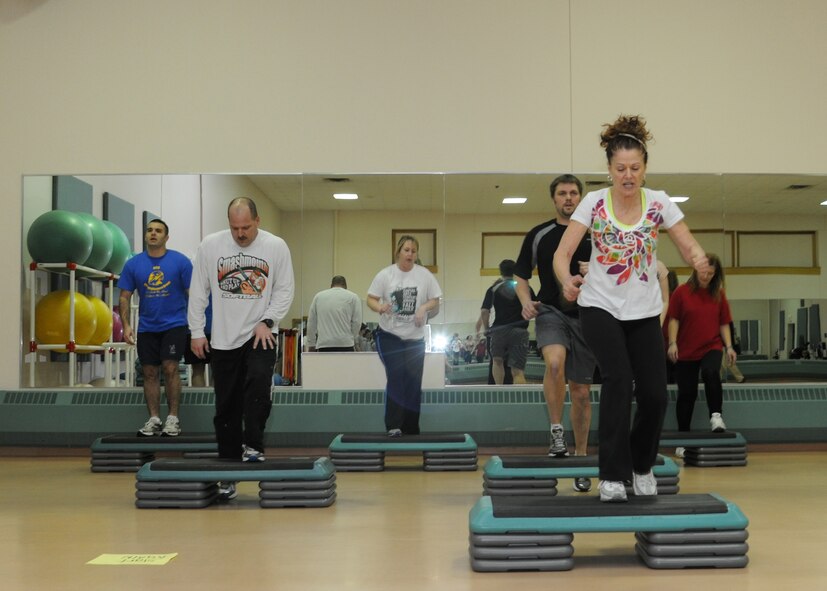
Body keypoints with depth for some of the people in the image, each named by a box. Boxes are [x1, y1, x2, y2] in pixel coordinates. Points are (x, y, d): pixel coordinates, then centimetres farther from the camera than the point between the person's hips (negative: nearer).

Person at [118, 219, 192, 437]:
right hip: (147, 327, 3)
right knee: (150, 373, 6)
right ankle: (154, 420, 14)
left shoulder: (180, 261, -6)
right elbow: (124, 297, 5)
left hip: (174, 324, -3)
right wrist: (126, 325, -5)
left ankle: (173, 418, 0)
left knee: (170, 368, -10)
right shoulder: (133, 264, 1)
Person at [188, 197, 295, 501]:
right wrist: (196, 332, 1)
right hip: (223, 339, 1)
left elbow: (285, 290, -1)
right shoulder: (211, 245, -2)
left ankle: (253, 445, -12)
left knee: (258, 382, -28)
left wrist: (267, 321, -13)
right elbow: (198, 291, 3)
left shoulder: (276, 246, -4)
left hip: (260, 334, -1)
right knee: (226, 406, 6)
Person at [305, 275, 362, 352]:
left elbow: (311, 323, 14)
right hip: (345, 344, -2)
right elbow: (357, 322, 0)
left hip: (323, 345, 2)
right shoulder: (353, 297, 6)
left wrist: (311, 344, 20)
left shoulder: (318, 296, 14)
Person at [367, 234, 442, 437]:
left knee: (413, 383, 7)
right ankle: (393, 426, -8)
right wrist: (380, 307, -24)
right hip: (389, 336, -2)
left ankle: (411, 430, 19)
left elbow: (435, 300, 6)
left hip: (415, 337, 2)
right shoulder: (385, 274, -3)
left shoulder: (424, 275, 1)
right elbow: (371, 299, -2)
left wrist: (424, 307, -14)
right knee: (396, 378, -13)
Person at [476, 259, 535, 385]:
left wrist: (486, 328, 9)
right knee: (518, 371, -3)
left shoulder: (493, 289, 4)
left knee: (497, 361, 24)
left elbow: (484, 311, -3)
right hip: (520, 331, 0)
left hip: (499, 330, 0)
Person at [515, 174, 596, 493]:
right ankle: (556, 431, -17)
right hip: (550, 311, -1)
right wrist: (526, 302, -11)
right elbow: (521, 278, 9)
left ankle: (580, 457, 20)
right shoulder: (538, 235, 5)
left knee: (581, 391, 6)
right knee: (555, 361, -33)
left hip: (585, 317, 1)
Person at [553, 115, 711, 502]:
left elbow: (688, 247, -6)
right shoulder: (593, 202, -9)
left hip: (644, 313, 2)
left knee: (654, 394, -2)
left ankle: (642, 464, 27)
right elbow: (563, 253, -12)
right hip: (601, 308, -2)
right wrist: (567, 280, -35)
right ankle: (612, 475, -12)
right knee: (618, 380, -22)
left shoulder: (659, 203, -6)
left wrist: (699, 259, -30)